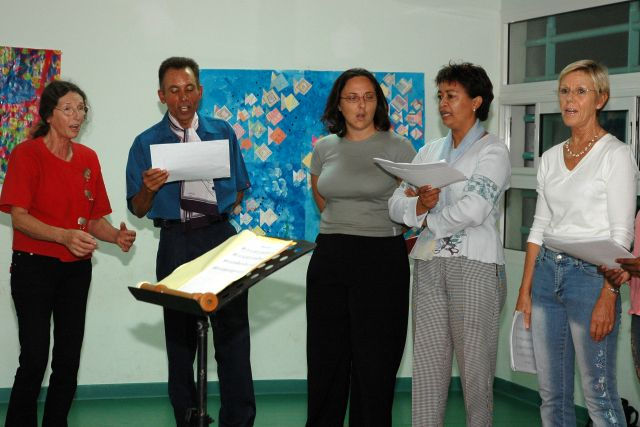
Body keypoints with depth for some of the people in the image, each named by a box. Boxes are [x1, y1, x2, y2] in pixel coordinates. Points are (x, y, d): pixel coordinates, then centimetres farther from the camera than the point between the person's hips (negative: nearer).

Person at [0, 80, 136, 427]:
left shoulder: (88, 158, 9)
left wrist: (116, 236, -7)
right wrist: (66, 236, -29)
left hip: (76, 268, 5)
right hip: (34, 267, -5)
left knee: (68, 361, 7)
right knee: (35, 359, -7)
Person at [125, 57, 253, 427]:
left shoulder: (223, 133, 8)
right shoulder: (146, 143, 4)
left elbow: (239, 190, 15)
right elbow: (138, 209, 3)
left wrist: (221, 212, -4)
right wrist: (149, 188, -17)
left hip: (220, 236, 0)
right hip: (175, 243, 0)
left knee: (232, 331, -3)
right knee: (180, 335, 9)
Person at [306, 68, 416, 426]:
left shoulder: (399, 148, -4)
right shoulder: (325, 149, 7)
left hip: (381, 261, -4)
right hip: (329, 258, 4)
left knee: (374, 360, 2)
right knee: (326, 357, 9)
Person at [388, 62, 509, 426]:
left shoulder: (492, 152, -3)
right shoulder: (430, 151, 16)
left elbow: (473, 209, -18)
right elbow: (397, 204, 8)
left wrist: (430, 222, -4)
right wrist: (419, 205, -13)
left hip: (475, 265, -6)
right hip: (429, 266, 6)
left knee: (475, 363, 1)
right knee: (427, 362, 5)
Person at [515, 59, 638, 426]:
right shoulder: (551, 158, 12)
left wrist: (608, 297, -19)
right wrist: (525, 289, 9)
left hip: (590, 274, -6)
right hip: (547, 272, 6)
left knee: (599, 395, -2)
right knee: (552, 394, 11)